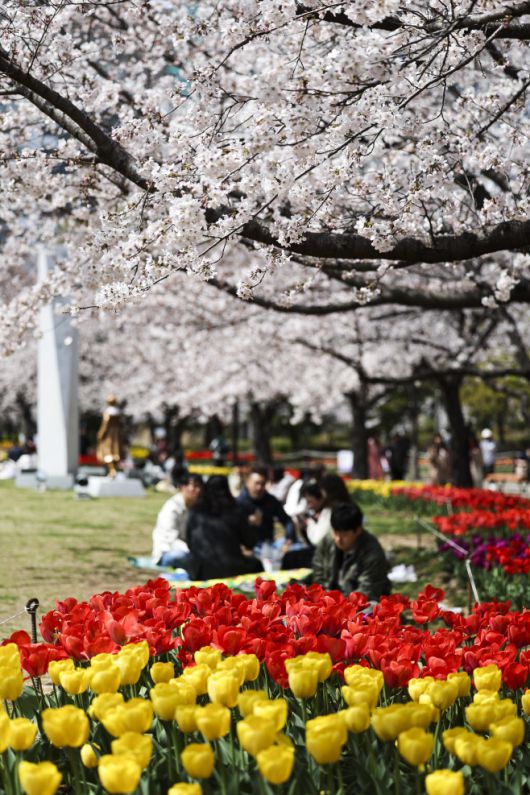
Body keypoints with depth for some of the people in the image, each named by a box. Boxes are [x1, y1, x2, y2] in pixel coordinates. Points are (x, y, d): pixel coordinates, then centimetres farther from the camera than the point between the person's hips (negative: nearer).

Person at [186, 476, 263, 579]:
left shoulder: (195, 513, 1)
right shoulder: (235, 511, -5)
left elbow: (190, 543, 11)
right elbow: (249, 543, 6)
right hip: (228, 570, -3)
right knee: (256, 565, 24)